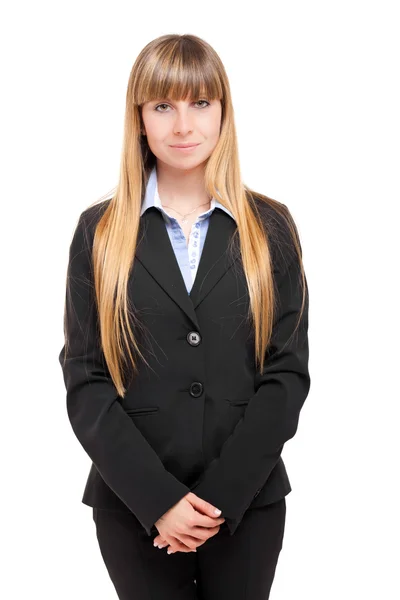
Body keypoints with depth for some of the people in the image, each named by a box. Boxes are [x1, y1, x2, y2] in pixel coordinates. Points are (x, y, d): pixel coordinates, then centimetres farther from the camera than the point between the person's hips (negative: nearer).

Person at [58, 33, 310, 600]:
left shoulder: (270, 226, 1)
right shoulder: (100, 231, 0)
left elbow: (289, 370, -2)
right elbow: (85, 380, -4)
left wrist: (222, 495, -11)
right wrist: (159, 496, -13)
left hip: (248, 503, 1)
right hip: (133, 506, 0)